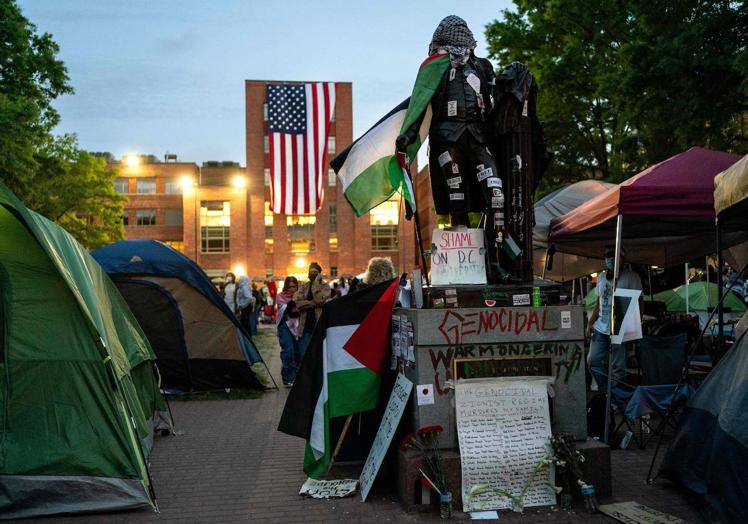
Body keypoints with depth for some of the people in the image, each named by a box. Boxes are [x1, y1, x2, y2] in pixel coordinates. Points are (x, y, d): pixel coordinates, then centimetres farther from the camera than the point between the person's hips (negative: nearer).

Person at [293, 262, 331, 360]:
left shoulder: (325, 286, 1)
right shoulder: (303, 286, 10)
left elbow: (319, 299, -18)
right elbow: (297, 302, -5)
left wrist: (316, 282, -10)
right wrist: (313, 303, -14)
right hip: (305, 327, 3)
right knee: (303, 356, 3)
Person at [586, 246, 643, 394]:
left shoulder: (631, 277, -5)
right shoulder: (602, 276, 14)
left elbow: (638, 303, -7)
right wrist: (591, 322, 10)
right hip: (600, 328, 6)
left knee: (617, 367, -2)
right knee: (593, 360, 7)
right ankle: (606, 392, 21)